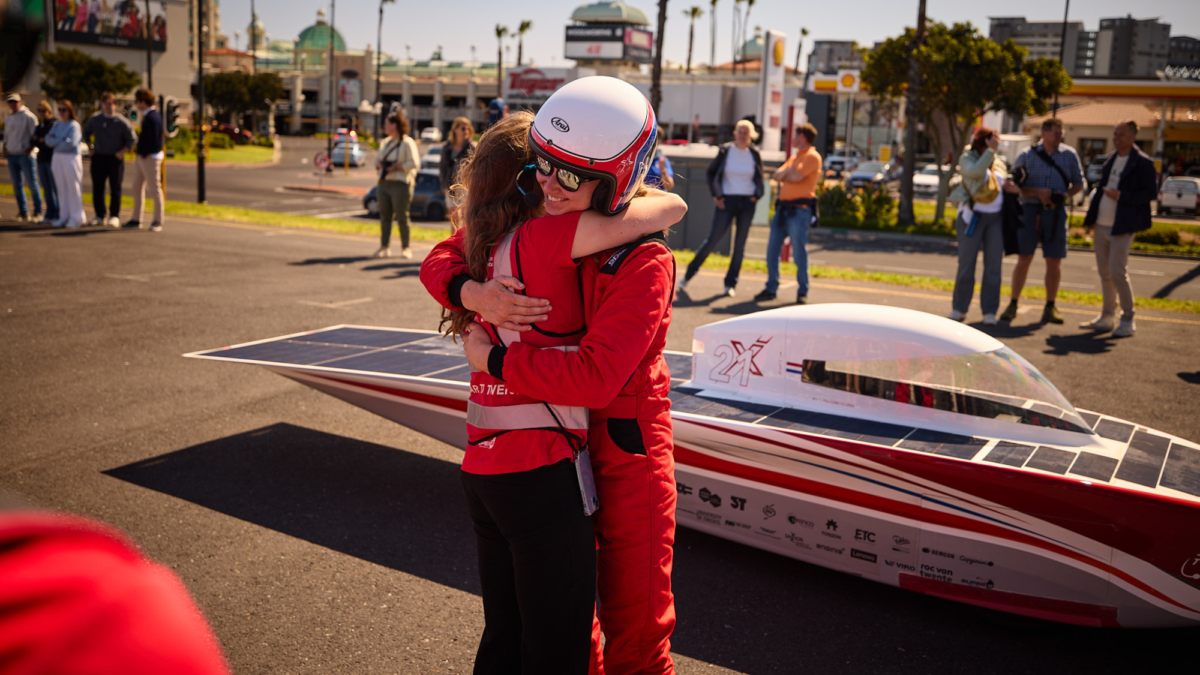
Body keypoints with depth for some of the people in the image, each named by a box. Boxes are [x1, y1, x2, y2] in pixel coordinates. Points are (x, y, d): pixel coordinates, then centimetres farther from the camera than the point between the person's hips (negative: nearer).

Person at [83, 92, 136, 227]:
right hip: (98, 157, 3)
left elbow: (132, 140, -2)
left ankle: (114, 216, 7)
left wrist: (121, 152, -8)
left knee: (115, 189, -1)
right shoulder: (94, 119, 5)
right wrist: (90, 147, 12)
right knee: (97, 188, 4)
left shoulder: (122, 122, -6)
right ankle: (100, 216, 12)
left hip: (115, 159, -3)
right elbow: (86, 131, 22)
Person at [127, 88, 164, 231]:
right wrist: (139, 153, 11)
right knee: (137, 187, 13)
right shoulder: (147, 116, 13)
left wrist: (145, 154, -15)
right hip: (141, 156, 11)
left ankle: (157, 222, 3)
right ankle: (136, 219, 20)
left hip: (150, 157, -11)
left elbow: (154, 141, -23)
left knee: (155, 189, -3)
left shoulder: (152, 117, -18)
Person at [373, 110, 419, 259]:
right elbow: (378, 159, 24)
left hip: (400, 184, -7)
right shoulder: (385, 143, 18)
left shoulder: (407, 142, -6)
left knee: (402, 216, -2)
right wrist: (379, 164, 0)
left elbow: (414, 163, -14)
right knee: (384, 216, 4)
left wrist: (396, 167, -17)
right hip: (384, 183, 7)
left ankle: (405, 248, 7)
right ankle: (384, 247, 8)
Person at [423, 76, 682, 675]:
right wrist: (473, 294, -21)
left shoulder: (644, 264, -24)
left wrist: (493, 358, -22)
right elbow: (440, 260, 2)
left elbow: (592, 378, -32)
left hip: (624, 451, -6)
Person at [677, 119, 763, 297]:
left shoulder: (754, 154, 4)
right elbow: (711, 172, 8)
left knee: (740, 244, 3)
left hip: (747, 202, 2)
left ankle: (731, 283, 12)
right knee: (713, 240, -5)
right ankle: (688, 274, 10)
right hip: (727, 201, -2)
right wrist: (715, 194, 0)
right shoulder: (725, 150, -1)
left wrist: (757, 195, 2)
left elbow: (759, 177, 17)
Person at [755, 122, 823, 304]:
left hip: (799, 209, -8)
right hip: (783, 208, 8)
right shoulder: (795, 157, 22)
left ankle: (802, 291, 7)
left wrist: (784, 173, 1)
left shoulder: (812, 156, -5)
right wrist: (788, 172, -6)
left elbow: (796, 176, -17)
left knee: (799, 251, -4)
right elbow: (777, 175, 12)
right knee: (772, 249, 6)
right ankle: (771, 288, 13)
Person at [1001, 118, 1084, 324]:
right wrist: (1037, 192, -13)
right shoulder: (1027, 155, 1)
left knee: (1054, 261, 2)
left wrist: (1067, 195, -8)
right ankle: (1013, 305, 9)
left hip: (1056, 212, 1)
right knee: (1024, 259, 0)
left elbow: (1078, 183, 12)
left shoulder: (1070, 155, 6)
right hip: (1030, 209, -1)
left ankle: (1050, 308, 12)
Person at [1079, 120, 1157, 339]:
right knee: (1105, 273, 11)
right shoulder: (1110, 160, 15)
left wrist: (1122, 196, -23)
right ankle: (1107, 317, 20)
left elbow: (1150, 193, -11)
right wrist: (1091, 218, 15)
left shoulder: (1143, 163, -7)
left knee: (1118, 272, -10)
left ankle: (1128, 320, 1)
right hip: (1102, 225, 7)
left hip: (1122, 227, -7)